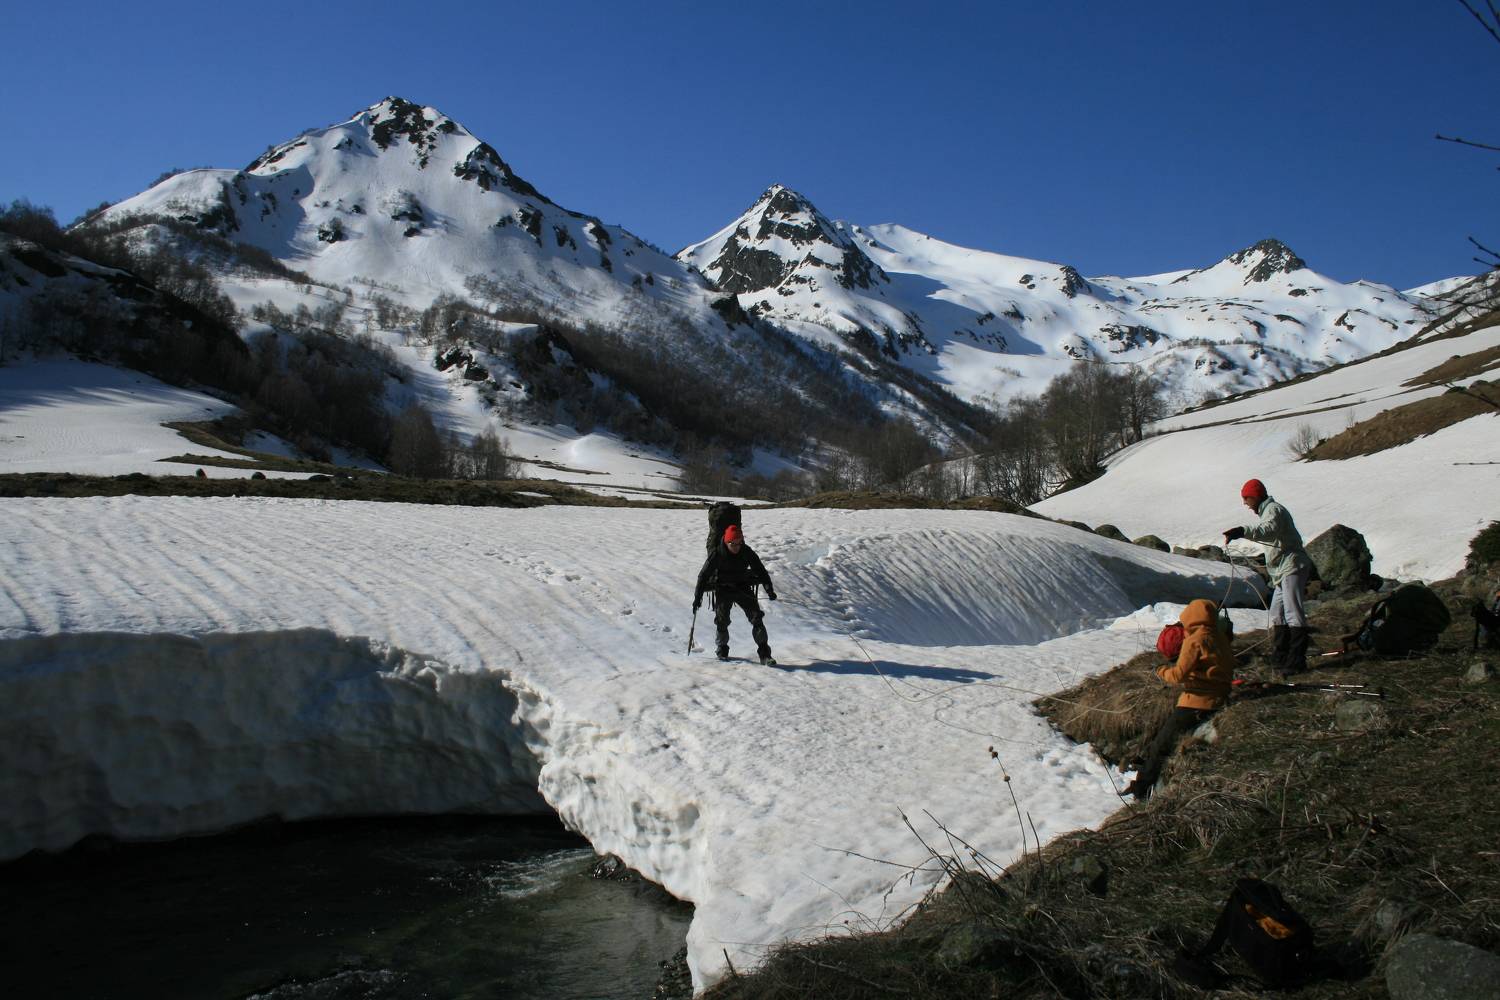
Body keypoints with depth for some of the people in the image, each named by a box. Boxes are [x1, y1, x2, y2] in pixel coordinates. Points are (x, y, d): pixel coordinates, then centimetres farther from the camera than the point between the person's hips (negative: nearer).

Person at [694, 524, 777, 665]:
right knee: (722, 621, -7)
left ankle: (764, 653, -11)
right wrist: (698, 596, -6)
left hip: (743, 588, 1)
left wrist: (769, 589, -8)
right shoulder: (717, 555, -14)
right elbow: (704, 575, -6)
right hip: (723, 591, -1)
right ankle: (722, 649, 21)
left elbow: (761, 571, 0)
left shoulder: (747, 552, -10)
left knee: (757, 618, -12)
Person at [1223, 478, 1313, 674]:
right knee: (1277, 614, 12)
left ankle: (1297, 661, -16)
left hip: (1292, 567, -11)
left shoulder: (1273, 510, -11)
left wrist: (1243, 532, -50)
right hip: (1283, 571, 11)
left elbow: (1269, 529, -34)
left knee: (1293, 612, -14)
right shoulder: (1268, 511, 22)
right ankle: (1280, 658, 17)